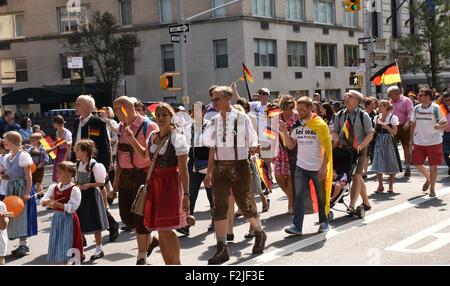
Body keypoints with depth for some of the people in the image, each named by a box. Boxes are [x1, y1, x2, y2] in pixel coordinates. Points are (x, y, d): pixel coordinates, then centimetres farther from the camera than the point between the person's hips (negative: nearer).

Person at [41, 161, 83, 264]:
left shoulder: (74, 190, -13)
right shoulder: (54, 187, 7)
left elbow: (72, 207, -20)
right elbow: (43, 200, 7)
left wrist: (57, 204, -24)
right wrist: (47, 202, -16)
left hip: (68, 219, -7)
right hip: (57, 218, 7)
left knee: (68, 244, -2)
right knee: (58, 243, 14)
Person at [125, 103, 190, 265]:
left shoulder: (177, 138, -9)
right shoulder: (153, 136, 10)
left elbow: (183, 169, -11)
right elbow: (145, 155, 30)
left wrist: (186, 194, -16)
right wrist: (131, 138, 20)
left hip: (170, 184, -7)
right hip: (154, 183, 7)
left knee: (165, 228, -10)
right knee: (160, 229, 9)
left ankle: (176, 263, 5)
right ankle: (169, 263, 20)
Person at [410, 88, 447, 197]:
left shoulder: (436, 108, -9)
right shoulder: (416, 109, 2)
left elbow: (445, 124, -7)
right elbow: (413, 124, 11)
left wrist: (439, 126, -29)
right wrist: (411, 139, 8)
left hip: (434, 142, -4)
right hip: (419, 142, 4)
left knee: (433, 166, 3)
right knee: (417, 164, 5)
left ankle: (432, 189, 19)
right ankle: (428, 179, 35)